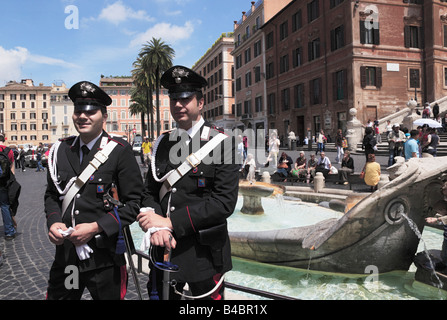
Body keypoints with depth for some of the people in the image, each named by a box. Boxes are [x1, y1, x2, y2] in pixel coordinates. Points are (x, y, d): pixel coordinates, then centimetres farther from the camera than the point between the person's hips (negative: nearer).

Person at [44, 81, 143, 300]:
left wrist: (96, 227, -17)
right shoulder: (61, 150, 7)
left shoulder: (120, 151, -9)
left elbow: (134, 203, -11)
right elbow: (51, 195, 16)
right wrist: (54, 222, -3)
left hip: (104, 258, -4)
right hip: (65, 255, 5)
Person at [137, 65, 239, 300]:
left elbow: (224, 201, -15)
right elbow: (149, 191, 9)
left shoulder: (220, 143, -8)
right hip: (164, 250, 4)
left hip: (204, 254, -4)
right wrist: (156, 226, -12)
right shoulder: (162, 144, 8)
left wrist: (170, 222, -17)